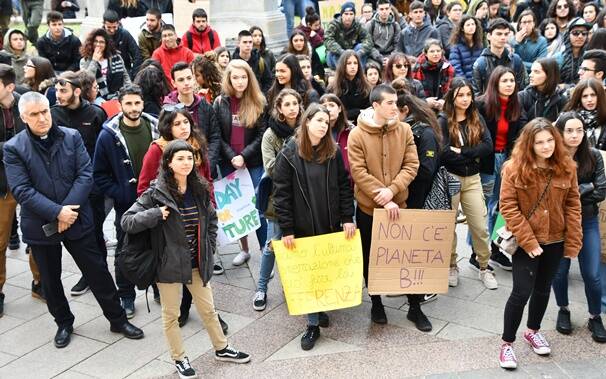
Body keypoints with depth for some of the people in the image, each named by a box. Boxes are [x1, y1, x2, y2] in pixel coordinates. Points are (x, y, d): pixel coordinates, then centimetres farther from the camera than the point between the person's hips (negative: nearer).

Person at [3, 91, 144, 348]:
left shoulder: (72, 137, -2)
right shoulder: (14, 148, -7)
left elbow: (85, 175, -7)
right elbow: (21, 190, -14)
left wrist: (69, 210, -18)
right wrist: (57, 212, -22)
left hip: (76, 219, 0)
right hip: (40, 225, 0)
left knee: (98, 271, 7)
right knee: (50, 279, 15)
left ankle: (118, 319, 22)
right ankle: (64, 323, 36)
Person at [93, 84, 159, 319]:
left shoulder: (155, 128, -3)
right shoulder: (109, 135, -10)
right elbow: (99, 175, -5)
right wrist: (119, 194, -13)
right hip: (126, 205, -2)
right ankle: (126, 296, 26)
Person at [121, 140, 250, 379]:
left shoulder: (200, 189, 0)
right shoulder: (156, 193, -15)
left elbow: (211, 219, 16)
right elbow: (126, 222, -15)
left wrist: (209, 248, 7)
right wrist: (156, 214, -27)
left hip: (197, 263, 4)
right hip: (169, 264, -4)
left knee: (208, 309, 18)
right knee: (171, 314, 11)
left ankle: (221, 349, 37)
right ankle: (179, 358, 30)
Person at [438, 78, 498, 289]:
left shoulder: (477, 119, 6)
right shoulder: (443, 120, -7)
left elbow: (488, 146, -7)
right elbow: (443, 152, -20)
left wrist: (460, 151, -16)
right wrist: (472, 155, -12)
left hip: (473, 179, 3)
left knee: (480, 226, 5)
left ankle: (484, 268, 21)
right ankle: (451, 267, 26)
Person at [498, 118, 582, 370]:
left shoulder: (566, 168, -2)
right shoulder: (514, 169, -13)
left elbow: (573, 205, 2)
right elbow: (508, 207, -15)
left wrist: (573, 242, -4)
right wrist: (528, 241, -18)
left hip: (555, 241, 4)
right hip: (525, 242, -4)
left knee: (543, 289, 18)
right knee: (522, 292, -6)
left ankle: (533, 331, 40)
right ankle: (507, 343, 10)